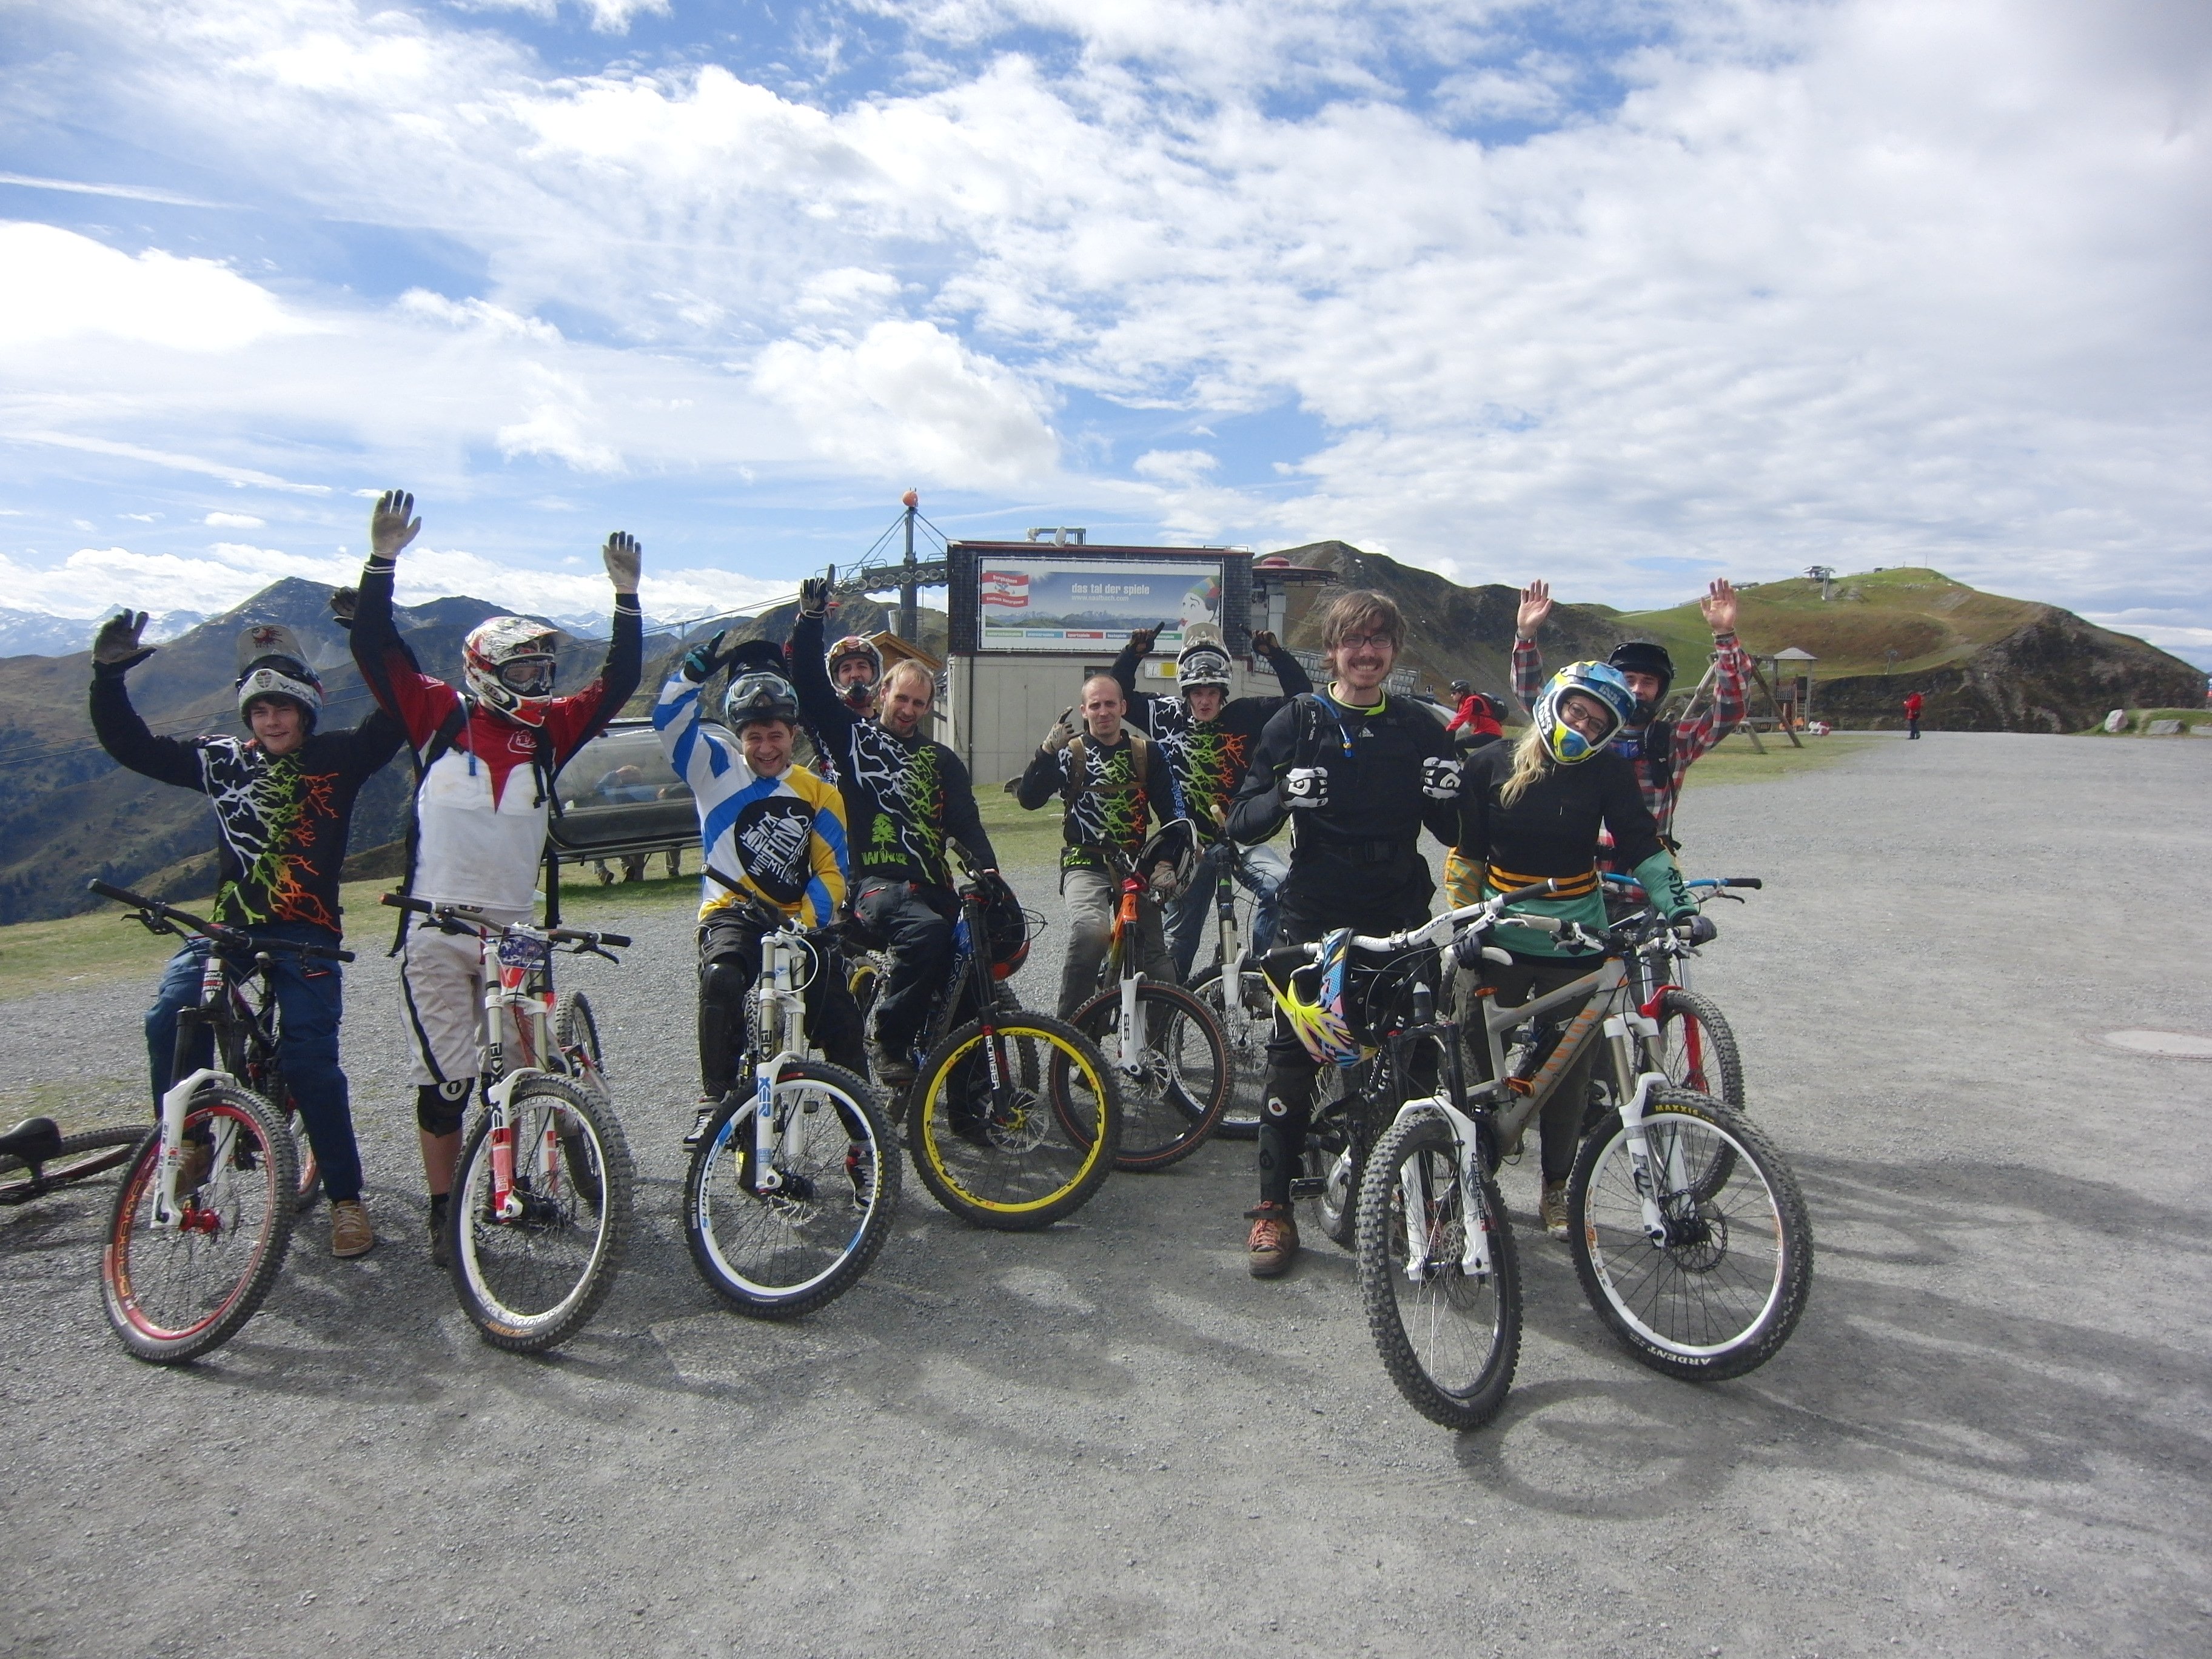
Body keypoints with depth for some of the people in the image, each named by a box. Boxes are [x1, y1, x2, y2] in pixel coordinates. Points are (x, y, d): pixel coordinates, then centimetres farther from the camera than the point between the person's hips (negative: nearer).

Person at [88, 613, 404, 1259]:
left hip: (307, 936, -3)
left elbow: (398, 714, -8)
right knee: (170, 1018, -20)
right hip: (230, 927, 3)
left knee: (310, 1060, -10)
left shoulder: (337, 759, 3)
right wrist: (108, 676, 2)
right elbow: (130, 745, 14)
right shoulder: (221, 761, 12)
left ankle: (346, 1197, 0)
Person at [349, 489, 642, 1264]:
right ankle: (442, 1210, 16)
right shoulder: (437, 715, 2)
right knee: (446, 1075, 3)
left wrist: (626, 596, -4)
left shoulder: (549, 730, 7)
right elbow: (375, 646, -3)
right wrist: (382, 560, -12)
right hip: (435, 928, -2)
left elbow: (618, 681, 3)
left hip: (513, 926, 2)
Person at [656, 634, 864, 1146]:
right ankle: (715, 1099, -21)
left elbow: (831, 871, 3)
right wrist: (700, 665, -18)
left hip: (799, 922, 2)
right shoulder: (717, 767, 6)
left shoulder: (818, 794, 8)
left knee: (840, 1020, -10)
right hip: (733, 914, -2)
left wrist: (808, 922, -12)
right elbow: (670, 717, -7)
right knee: (722, 979, -34)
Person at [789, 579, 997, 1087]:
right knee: (925, 931, -34)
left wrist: (988, 870, -8)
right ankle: (886, 1040, -17)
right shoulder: (851, 735, 12)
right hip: (873, 880, -5)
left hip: (930, 883, 5)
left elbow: (966, 824, 10)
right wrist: (810, 620, -10)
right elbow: (810, 684, 1)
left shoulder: (941, 760, 20)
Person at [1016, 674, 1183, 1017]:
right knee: (1091, 932, -29)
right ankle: (1069, 1025, -15)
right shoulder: (1071, 753, 2)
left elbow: (1171, 809, 10)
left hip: (1136, 866, 3)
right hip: (1086, 864, -3)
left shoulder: (1148, 752, 9)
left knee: (1153, 955, -3)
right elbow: (1029, 799, -11)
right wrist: (1047, 751, -23)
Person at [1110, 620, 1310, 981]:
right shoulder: (1168, 716, 2)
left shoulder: (1244, 716, -1)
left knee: (1285, 885, -29)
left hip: (1239, 838, 0)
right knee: (1180, 937, 9)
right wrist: (1132, 654, -7)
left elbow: (1301, 697, -3)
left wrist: (1276, 654, -14)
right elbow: (1119, 696, 6)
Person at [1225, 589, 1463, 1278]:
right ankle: (1275, 1207, 11)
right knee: (1292, 1058, 0)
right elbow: (1242, 823, -4)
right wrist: (1282, 796, -25)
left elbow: (1453, 832, 9)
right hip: (1314, 916, -2)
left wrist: (1451, 797, -13)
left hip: (1400, 918, 2)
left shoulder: (1420, 728, 6)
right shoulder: (1297, 722, 0)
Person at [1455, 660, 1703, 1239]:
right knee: (1482, 1061, 4)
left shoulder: (1608, 773, -2)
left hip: (1575, 946, 0)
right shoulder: (1492, 765, -1)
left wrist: (1680, 908, -15)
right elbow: (1467, 850, 4)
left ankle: (1556, 1189, 24)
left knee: (1570, 1072, 7)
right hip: (1499, 941, 0)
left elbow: (1644, 848, -2)